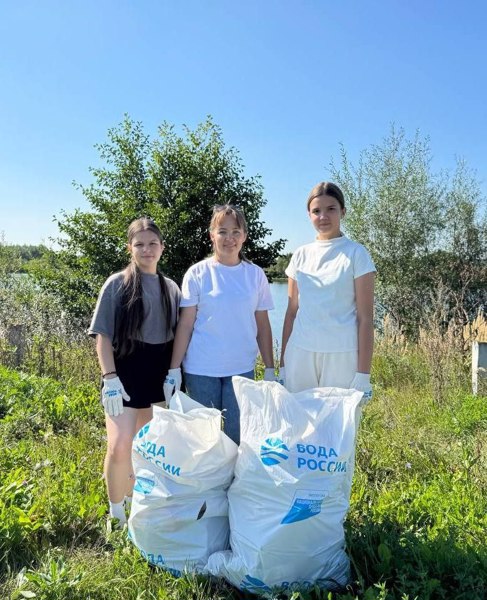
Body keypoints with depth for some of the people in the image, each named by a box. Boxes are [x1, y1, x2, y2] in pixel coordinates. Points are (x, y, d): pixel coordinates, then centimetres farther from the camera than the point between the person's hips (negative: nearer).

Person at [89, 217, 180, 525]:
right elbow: (103, 336, -5)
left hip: (160, 377, 4)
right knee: (120, 447, -13)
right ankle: (117, 514, 11)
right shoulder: (117, 284, -3)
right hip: (125, 375, -3)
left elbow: (177, 336, 11)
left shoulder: (171, 288, 6)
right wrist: (110, 378, -15)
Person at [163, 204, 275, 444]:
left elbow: (263, 326, 7)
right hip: (201, 370, -1)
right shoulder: (197, 273, -3)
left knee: (238, 436, 7)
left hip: (242, 369, 2)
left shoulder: (255, 274, 4)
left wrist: (270, 369, 7)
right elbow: (185, 324, -2)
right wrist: (174, 370, -5)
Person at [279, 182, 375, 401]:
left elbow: (365, 318, -4)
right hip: (300, 352, 3)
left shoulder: (356, 254, -1)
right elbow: (291, 313, 11)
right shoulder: (301, 255, 9)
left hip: (341, 355, -3)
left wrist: (363, 374, -8)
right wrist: (282, 365, 10)